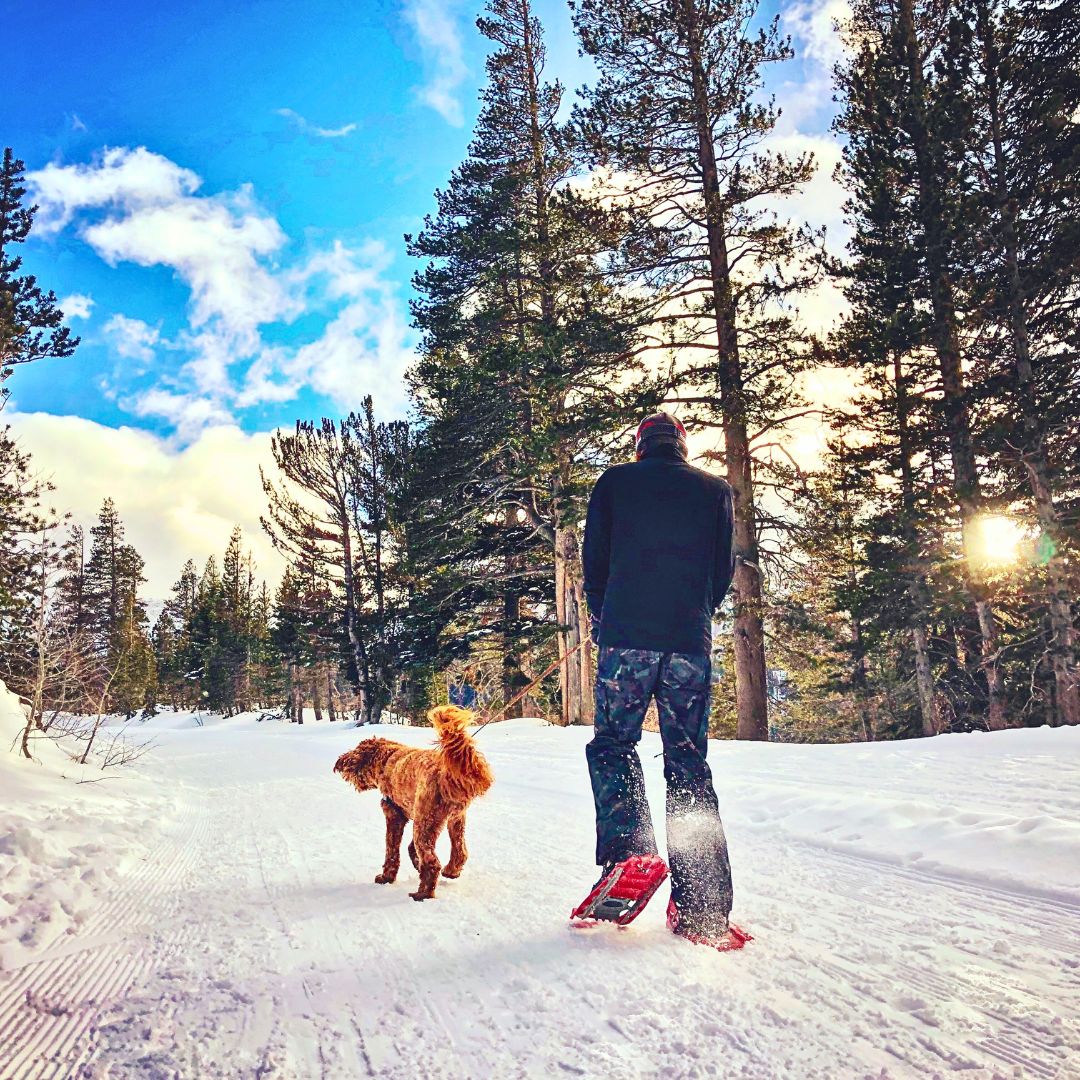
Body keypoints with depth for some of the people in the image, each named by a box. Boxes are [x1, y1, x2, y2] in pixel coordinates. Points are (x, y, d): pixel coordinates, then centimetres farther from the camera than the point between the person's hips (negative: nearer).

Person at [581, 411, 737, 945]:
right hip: (691, 642, 2)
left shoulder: (613, 483, 8)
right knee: (688, 760, 6)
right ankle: (703, 904, 3)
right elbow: (724, 570, 12)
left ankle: (625, 850, -14)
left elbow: (593, 558, 7)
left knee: (612, 743, 10)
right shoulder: (716, 490, 13)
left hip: (626, 636, -2)